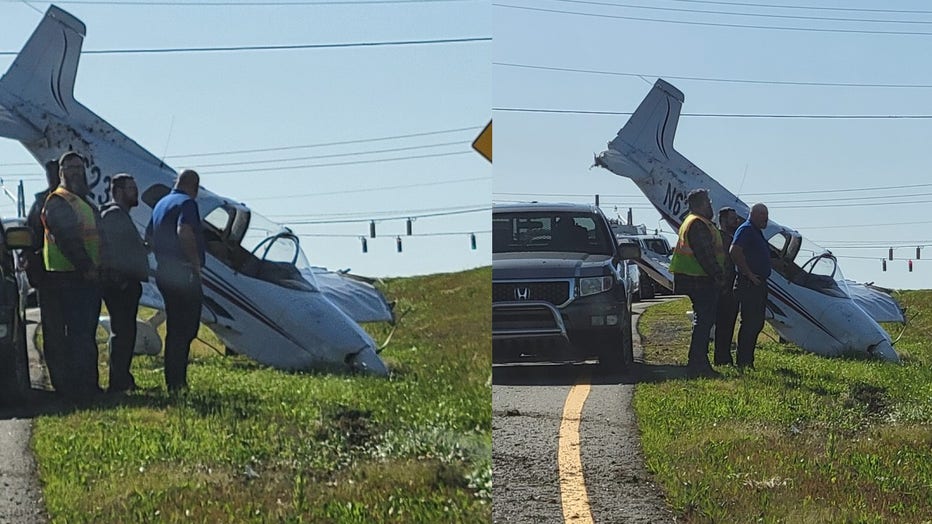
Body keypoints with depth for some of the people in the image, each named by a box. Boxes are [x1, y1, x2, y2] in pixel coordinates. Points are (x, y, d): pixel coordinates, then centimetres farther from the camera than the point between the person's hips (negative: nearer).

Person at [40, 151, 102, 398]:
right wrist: (85, 267, -23)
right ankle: (75, 385, -8)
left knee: (86, 333, 12)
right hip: (68, 277, -9)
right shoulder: (57, 202, -9)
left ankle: (88, 384, 17)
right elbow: (66, 239, -19)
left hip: (88, 276, 9)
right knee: (77, 333, -10)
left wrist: (98, 268, 12)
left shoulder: (85, 203, 22)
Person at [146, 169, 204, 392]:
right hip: (184, 274, -9)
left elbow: (149, 236, 24)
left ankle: (172, 380, 18)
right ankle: (177, 381, -8)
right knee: (185, 330, -6)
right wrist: (196, 262, -20)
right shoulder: (187, 203, -11)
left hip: (164, 272, 9)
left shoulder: (161, 204, 18)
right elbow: (184, 231, -28)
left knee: (174, 328, 15)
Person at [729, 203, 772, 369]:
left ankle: (748, 360, 17)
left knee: (757, 322, 12)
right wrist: (749, 274, -22)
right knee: (749, 323, -9)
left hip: (759, 284, 10)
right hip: (750, 285, -10)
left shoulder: (757, 232, 20)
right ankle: (743, 361, -6)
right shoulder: (746, 230, -12)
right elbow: (734, 251, -25)